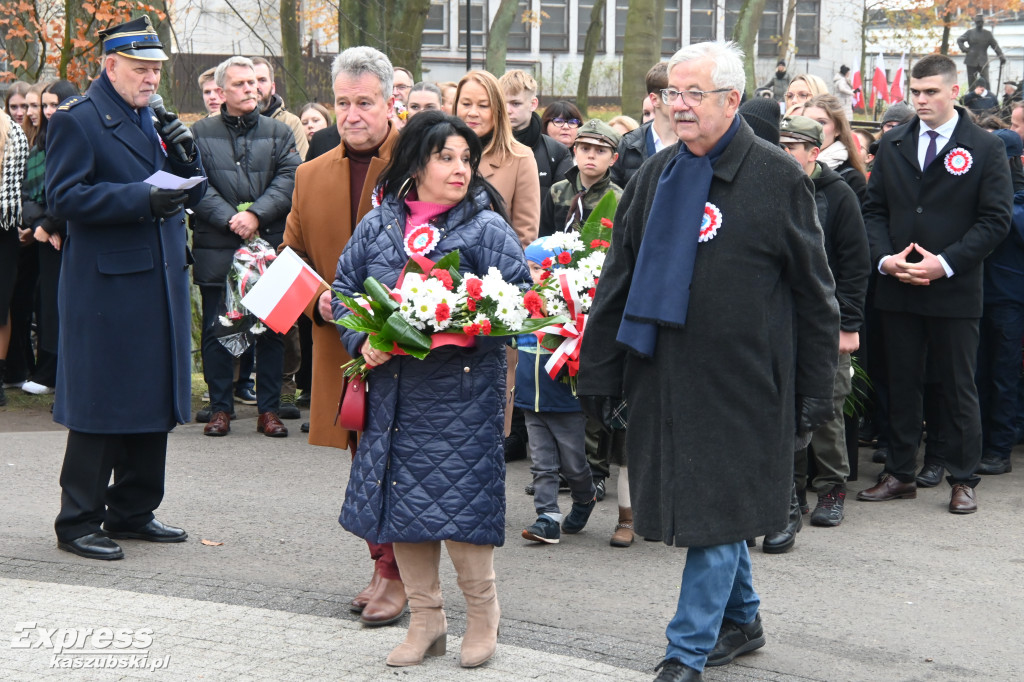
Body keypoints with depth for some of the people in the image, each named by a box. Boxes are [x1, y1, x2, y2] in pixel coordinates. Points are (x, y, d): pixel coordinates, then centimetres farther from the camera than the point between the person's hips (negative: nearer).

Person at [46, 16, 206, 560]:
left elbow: (191, 193, 17)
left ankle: (131, 511, 23)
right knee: (100, 408, -3)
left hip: (160, 282, 8)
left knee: (153, 402, 12)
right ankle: (78, 522, 6)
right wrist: (143, 199, -22)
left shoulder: (155, 119, 15)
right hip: (105, 286, -8)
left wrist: (185, 155, -4)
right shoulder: (77, 120, -7)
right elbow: (63, 196, -16)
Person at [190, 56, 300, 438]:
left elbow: (289, 180, -1)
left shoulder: (279, 133, 11)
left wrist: (256, 214, -15)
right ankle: (220, 409, 12)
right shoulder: (201, 133, 7)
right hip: (216, 250, -1)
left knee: (271, 331, 3)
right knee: (217, 331, 3)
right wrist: (230, 219, -15)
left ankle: (269, 409, 11)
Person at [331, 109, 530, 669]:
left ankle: (482, 613, 18)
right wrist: (364, 340, -3)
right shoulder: (377, 225, 7)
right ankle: (425, 621, 24)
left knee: (458, 502, -5)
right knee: (403, 500, 9)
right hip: (393, 388, 4)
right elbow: (345, 288, 14)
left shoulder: (486, 228, -4)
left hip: (460, 390, -4)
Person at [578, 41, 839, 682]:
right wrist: (599, 370, 9)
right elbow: (618, 280, 13)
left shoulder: (778, 178, -4)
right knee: (701, 502, 13)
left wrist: (817, 389, -2)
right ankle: (742, 621, 31)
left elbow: (814, 293, -1)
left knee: (718, 511, -4)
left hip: (741, 381, -5)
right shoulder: (657, 175, 9)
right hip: (665, 376, 5)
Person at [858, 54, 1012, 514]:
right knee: (902, 384, 10)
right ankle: (899, 474, 19)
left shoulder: (985, 149, -2)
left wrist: (945, 263, -15)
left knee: (959, 387, 4)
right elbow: (875, 209, 10)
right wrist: (884, 258, -8)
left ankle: (962, 480, 13)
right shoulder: (892, 146, 9)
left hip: (955, 290, -3)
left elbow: (996, 219, -6)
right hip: (898, 288, 3)